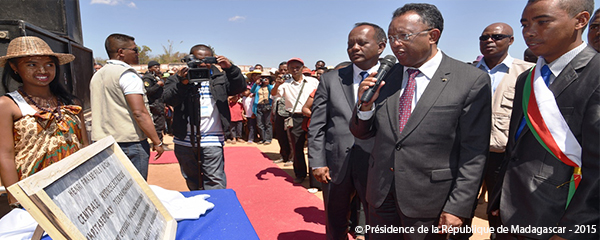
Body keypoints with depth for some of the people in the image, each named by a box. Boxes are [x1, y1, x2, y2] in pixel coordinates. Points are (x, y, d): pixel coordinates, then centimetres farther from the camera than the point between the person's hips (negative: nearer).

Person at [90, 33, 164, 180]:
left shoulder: (96, 76, 15)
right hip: (129, 143, -8)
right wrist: (157, 142, -16)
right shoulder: (127, 74, -12)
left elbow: (100, 111, 21)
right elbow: (139, 112, -20)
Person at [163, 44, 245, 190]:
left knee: (216, 183, -6)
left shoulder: (220, 77, 9)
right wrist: (182, 83, -25)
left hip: (212, 141, -2)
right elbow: (168, 100, -8)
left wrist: (230, 68, -17)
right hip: (184, 141, 2)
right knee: (192, 181, 18)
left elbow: (240, 87, -3)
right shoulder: (177, 79, 6)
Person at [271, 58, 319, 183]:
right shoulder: (286, 84, 7)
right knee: (297, 148, 5)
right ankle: (300, 174, 21)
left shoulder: (313, 81, 8)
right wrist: (277, 85, -26)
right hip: (295, 119, 1)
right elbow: (273, 93, -6)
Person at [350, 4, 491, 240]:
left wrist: (458, 207, -10)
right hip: (380, 193, 4)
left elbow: (473, 153, -9)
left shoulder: (472, 81, -10)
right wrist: (366, 105, -11)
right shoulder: (384, 76, 2)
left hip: (429, 202, -4)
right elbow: (362, 133, 8)